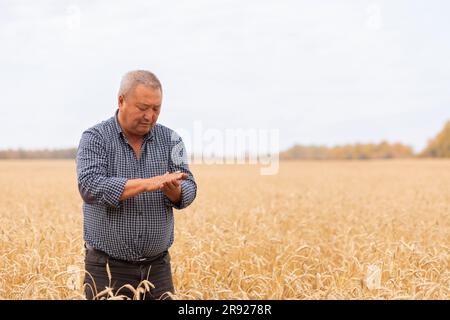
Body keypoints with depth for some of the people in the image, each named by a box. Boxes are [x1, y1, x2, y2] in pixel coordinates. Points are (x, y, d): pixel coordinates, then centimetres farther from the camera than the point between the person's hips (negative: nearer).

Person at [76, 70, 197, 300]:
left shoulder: (170, 139, 4)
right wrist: (147, 183, -28)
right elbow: (90, 187, -20)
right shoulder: (95, 138, -6)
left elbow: (188, 189, -2)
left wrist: (173, 190, -26)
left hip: (157, 267, 3)